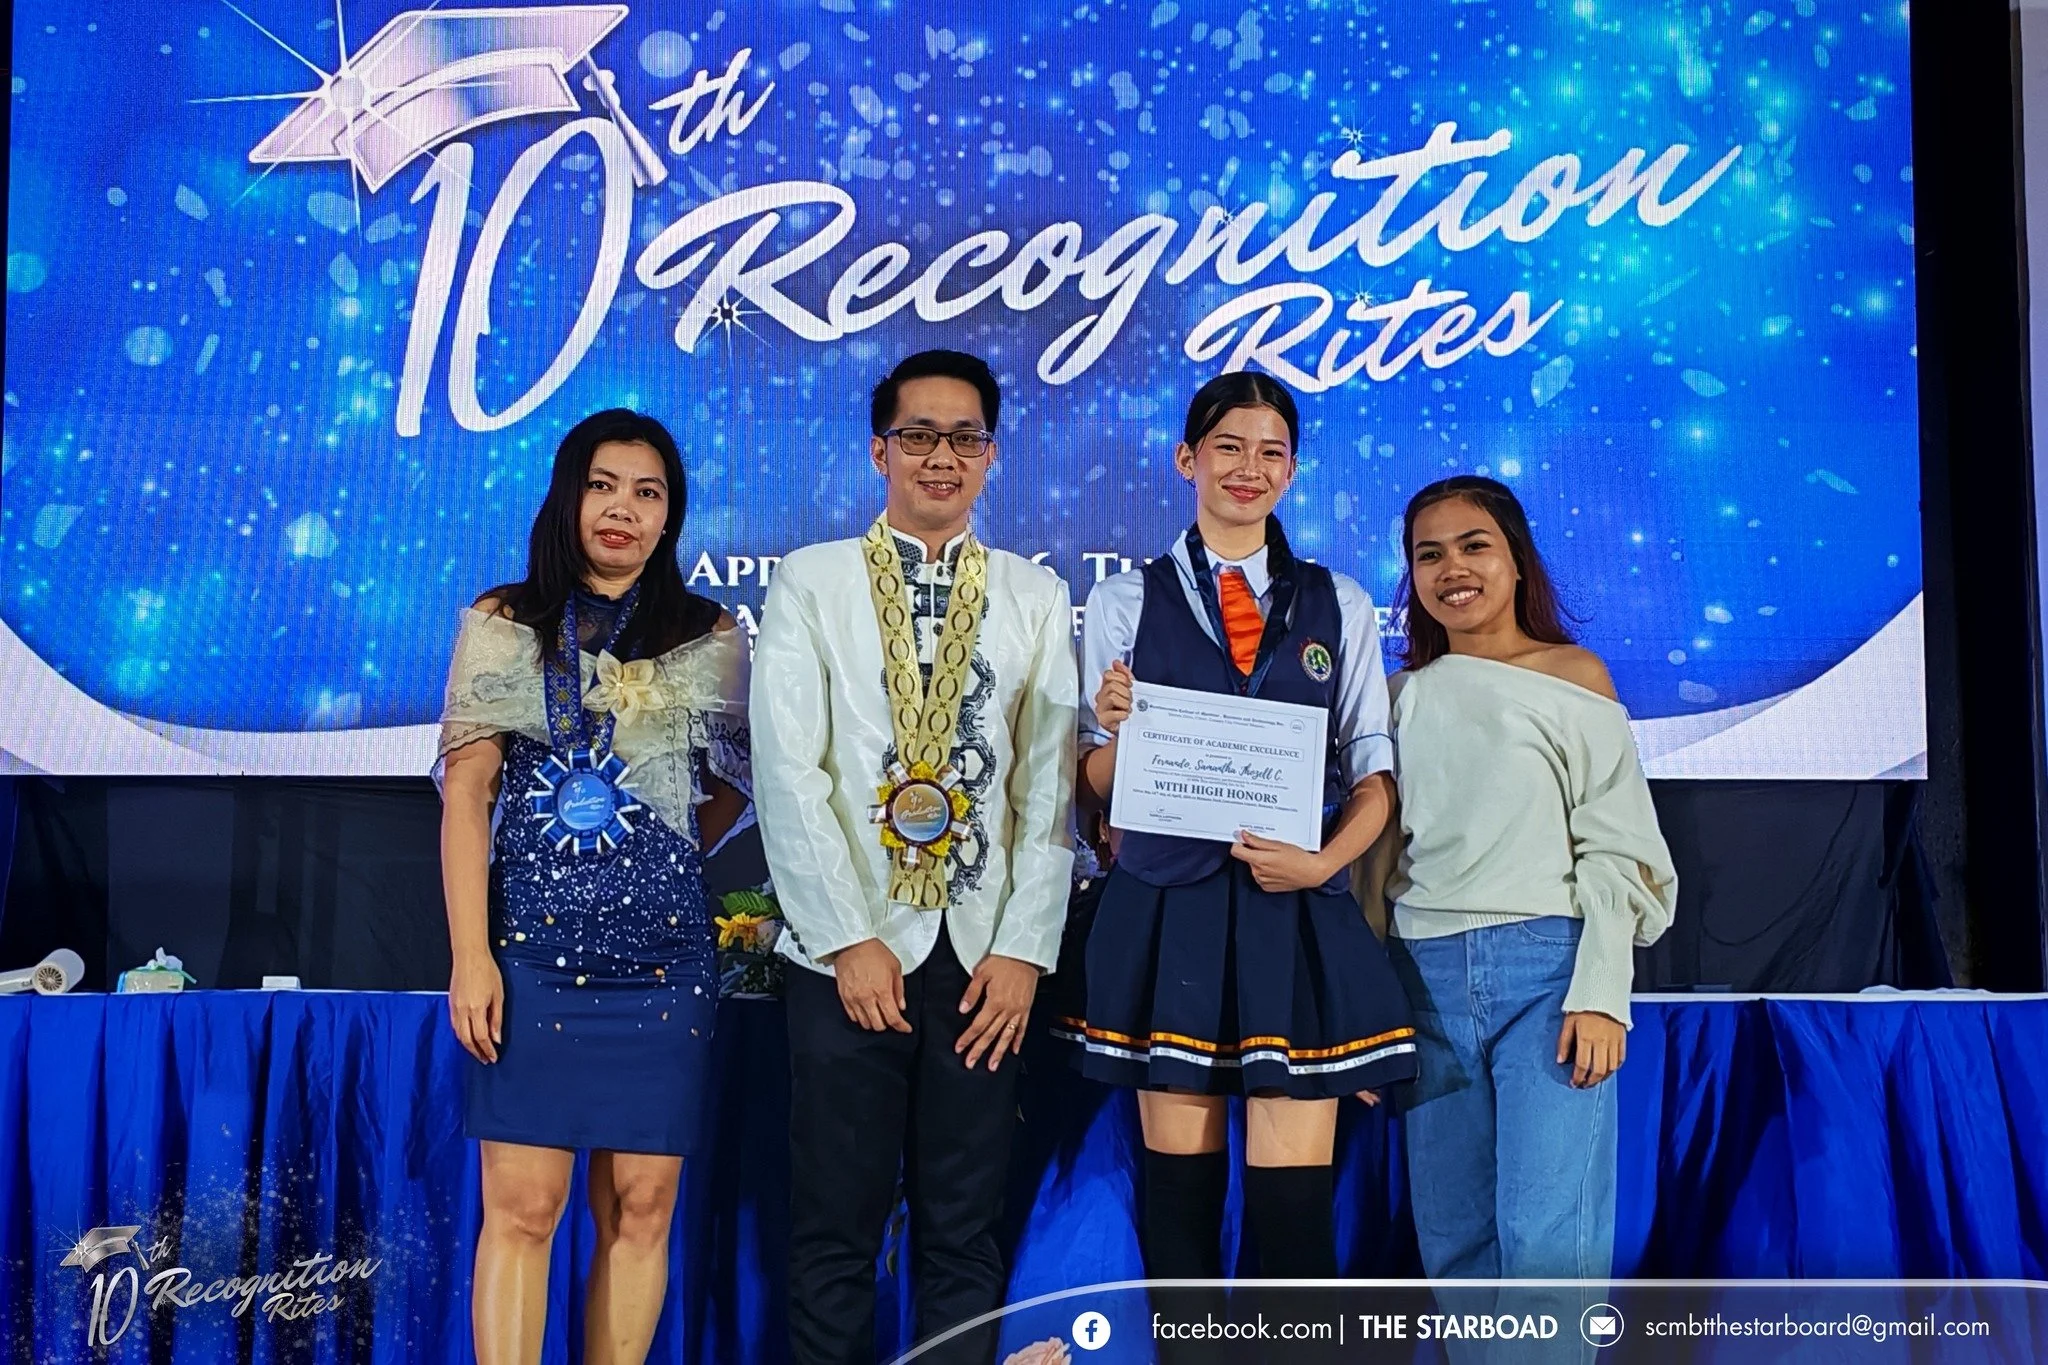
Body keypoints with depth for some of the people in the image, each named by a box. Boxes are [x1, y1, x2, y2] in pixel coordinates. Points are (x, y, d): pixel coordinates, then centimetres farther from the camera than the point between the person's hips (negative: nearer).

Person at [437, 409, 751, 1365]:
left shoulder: (709, 639, 7)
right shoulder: (503, 625, 4)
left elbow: (733, 788, 19)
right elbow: (466, 792, -1)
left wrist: (658, 858, 5)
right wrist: (470, 954, -8)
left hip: (662, 956, 2)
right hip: (534, 951, -1)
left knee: (641, 1207, 5)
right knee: (521, 1206, -3)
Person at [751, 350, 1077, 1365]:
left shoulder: (1036, 597, 10)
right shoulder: (811, 583, 4)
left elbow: (1051, 785, 4)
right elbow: (786, 774, -4)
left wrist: (1024, 947, -5)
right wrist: (847, 939, -10)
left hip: (986, 955, 2)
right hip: (848, 949, -1)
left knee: (965, 1229, 9)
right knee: (835, 1225, 6)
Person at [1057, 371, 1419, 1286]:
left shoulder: (1339, 606, 10)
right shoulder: (1126, 602, 6)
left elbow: (1373, 774, 8)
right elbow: (1100, 789, 6)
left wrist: (1322, 862, -11)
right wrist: (1116, 727, -16)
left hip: (1297, 918, 1)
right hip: (1168, 913, 0)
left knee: (1294, 1193, -1)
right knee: (1181, 1184, 6)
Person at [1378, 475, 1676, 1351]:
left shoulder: (1572, 676, 5)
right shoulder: (1408, 693, 14)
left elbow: (1617, 849, -1)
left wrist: (1600, 993, -11)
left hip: (1547, 962, -3)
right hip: (1427, 973, 4)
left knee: (1549, 1239, -11)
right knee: (1453, 1237, 7)